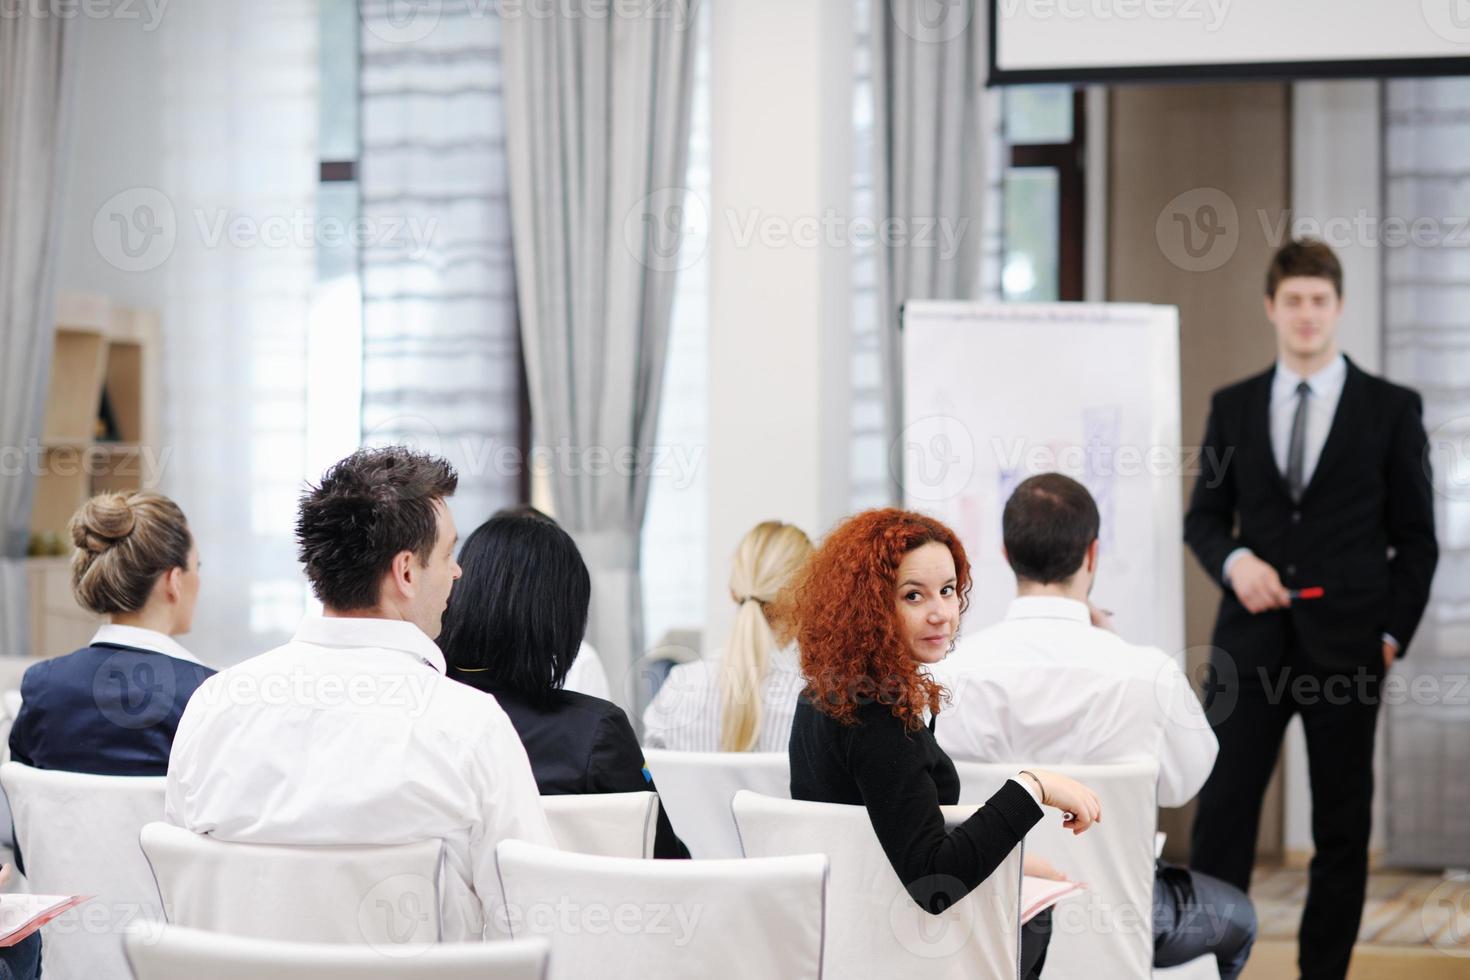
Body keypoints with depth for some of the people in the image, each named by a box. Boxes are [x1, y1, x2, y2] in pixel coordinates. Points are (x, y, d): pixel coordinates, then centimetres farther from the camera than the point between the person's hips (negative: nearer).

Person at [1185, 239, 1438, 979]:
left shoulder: (1391, 409, 3)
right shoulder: (1233, 407, 8)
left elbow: (1414, 535, 4)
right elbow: (1203, 517, 11)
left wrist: (1394, 632, -4)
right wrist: (1233, 559, -10)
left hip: (1345, 647, -1)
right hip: (1252, 641, 1)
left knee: (1342, 827, 5)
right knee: (1222, 812, -5)